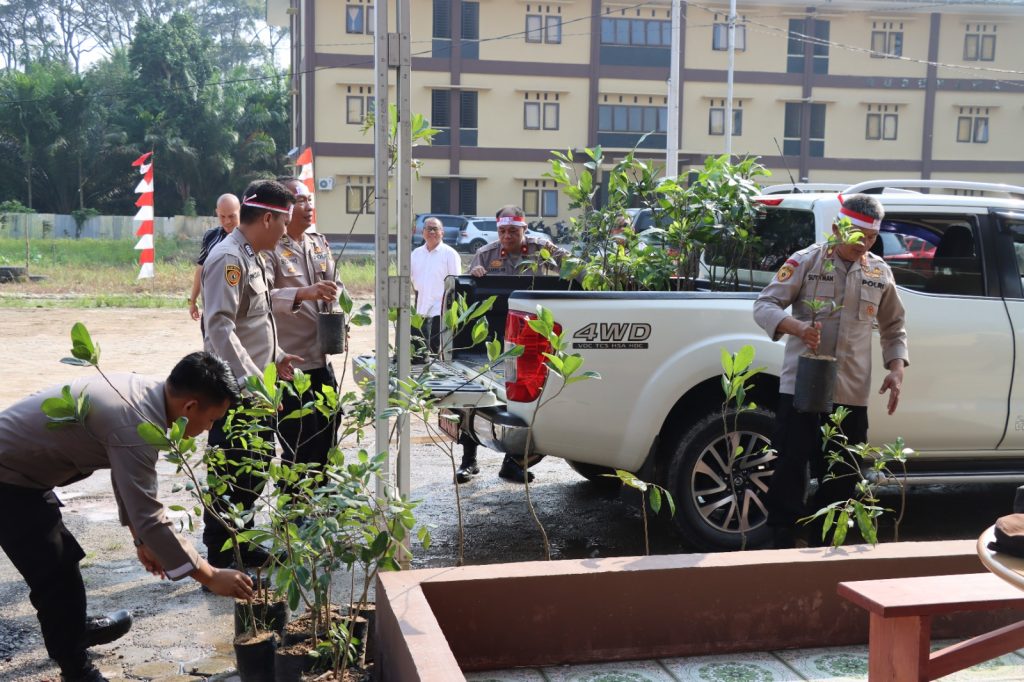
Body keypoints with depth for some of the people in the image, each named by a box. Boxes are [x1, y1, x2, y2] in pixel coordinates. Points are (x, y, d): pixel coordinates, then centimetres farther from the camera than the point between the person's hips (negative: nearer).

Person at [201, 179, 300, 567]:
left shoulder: (251, 257, 15)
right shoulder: (228, 259, -17)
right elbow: (220, 327, -25)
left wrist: (274, 358, 17)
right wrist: (253, 381, -29)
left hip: (254, 385, 10)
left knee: (254, 473, 18)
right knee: (230, 478, -2)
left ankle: (242, 546, 32)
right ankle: (220, 564, 9)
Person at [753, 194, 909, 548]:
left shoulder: (880, 273, 9)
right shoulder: (806, 261, -4)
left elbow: (893, 327, 19)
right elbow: (764, 305, -8)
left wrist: (896, 369, 3)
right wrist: (796, 326, -27)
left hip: (852, 395, 4)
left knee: (840, 478, 12)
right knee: (789, 469, -1)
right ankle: (783, 543, 11)